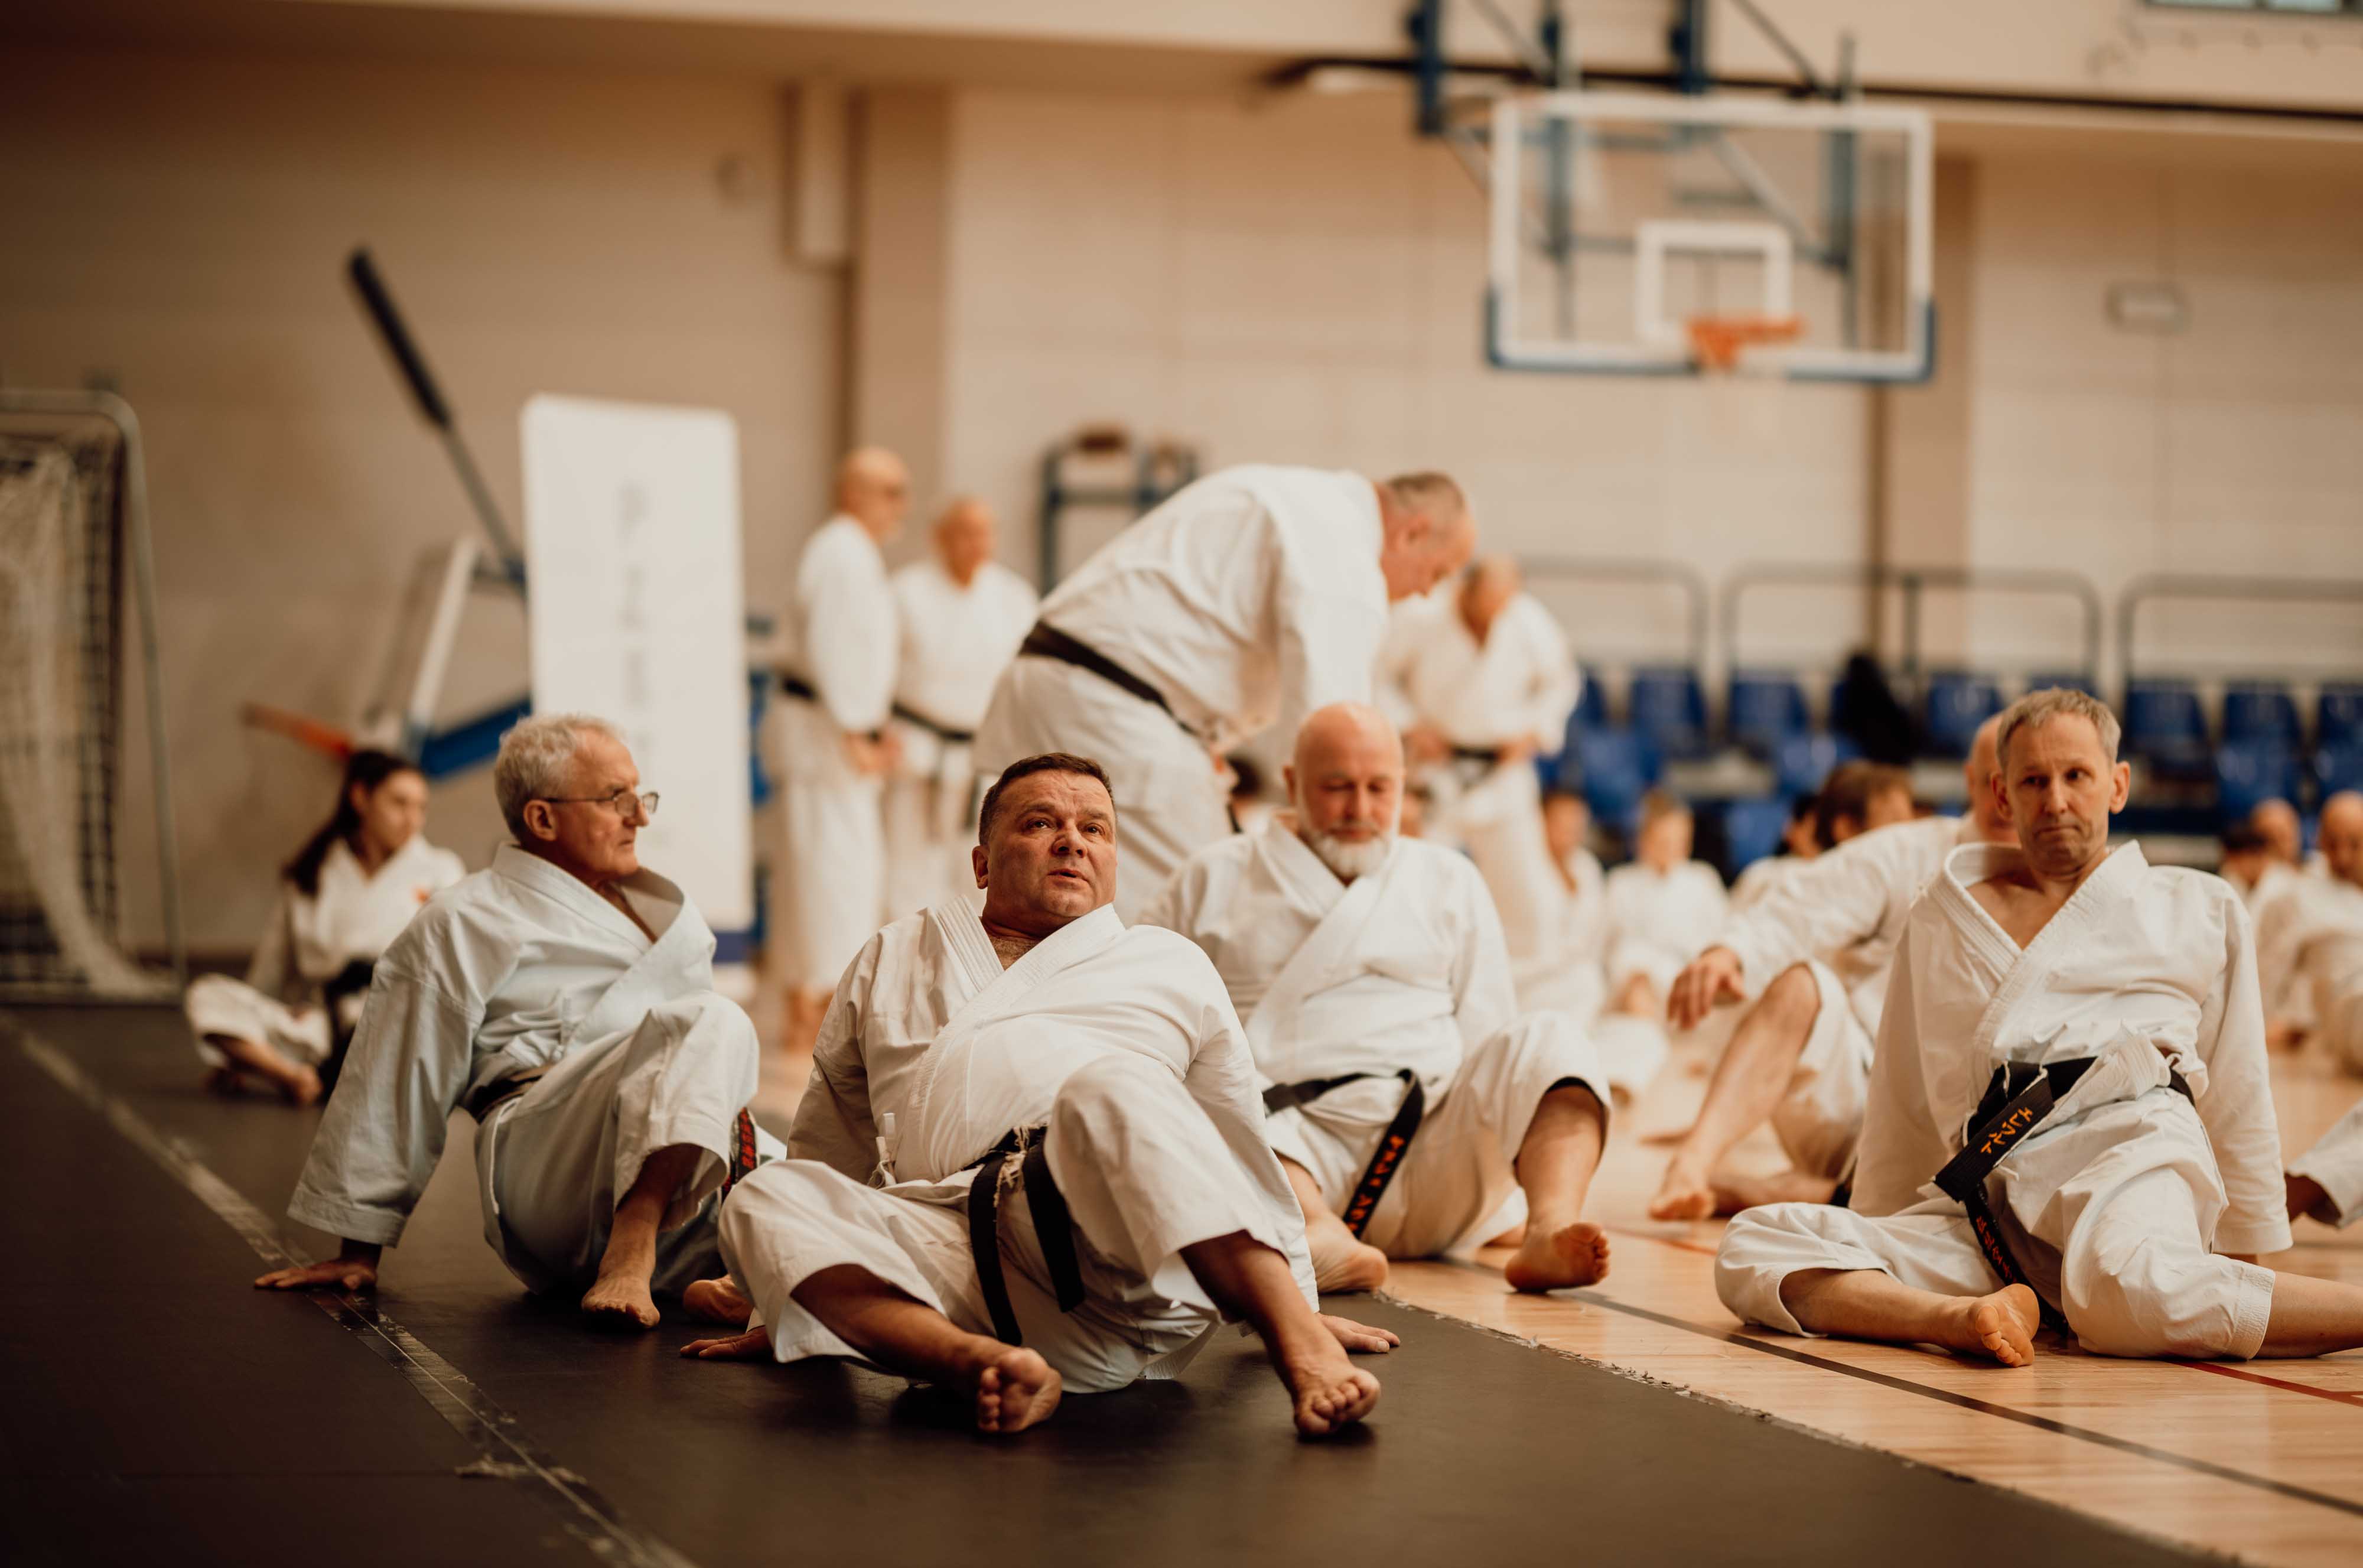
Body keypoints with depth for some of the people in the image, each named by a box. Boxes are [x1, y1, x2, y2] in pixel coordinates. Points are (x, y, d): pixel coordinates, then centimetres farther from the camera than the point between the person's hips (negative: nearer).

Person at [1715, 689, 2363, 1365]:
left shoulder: (2199, 907, 19)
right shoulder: (1945, 918, 25)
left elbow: (2238, 1097, 21)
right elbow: (1903, 1104, 29)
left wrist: (2247, 1250, 20)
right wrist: (1876, 1245, 28)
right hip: (1991, 1196, 4)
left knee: (2133, 1289, -44)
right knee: (1749, 1246, -22)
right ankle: (1970, 1317, -39)